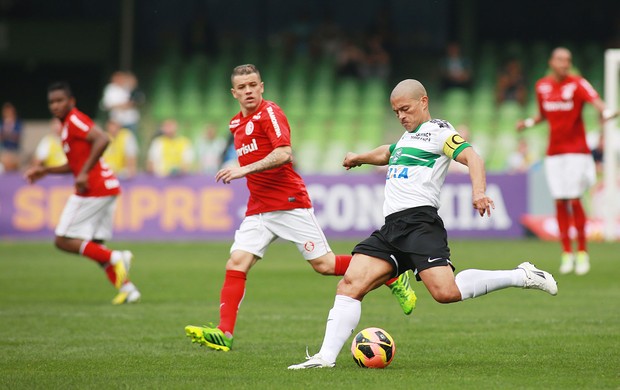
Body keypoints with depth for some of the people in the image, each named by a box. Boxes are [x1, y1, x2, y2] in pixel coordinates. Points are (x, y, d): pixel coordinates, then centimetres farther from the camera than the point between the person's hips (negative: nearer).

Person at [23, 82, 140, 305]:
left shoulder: (74, 120, -9)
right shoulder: (68, 125, 21)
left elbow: (102, 140, -25)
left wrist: (84, 173, -26)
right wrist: (45, 171, 27)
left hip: (93, 190, -10)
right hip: (107, 188, 10)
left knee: (63, 241, -6)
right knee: (93, 246, 12)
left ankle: (115, 258, -14)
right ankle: (127, 289, 6)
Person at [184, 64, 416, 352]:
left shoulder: (269, 113, -9)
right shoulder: (237, 123, 17)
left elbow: (283, 153, -23)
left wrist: (245, 169, -26)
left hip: (290, 204, -7)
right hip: (258, 209, 7)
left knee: (324, 265, -4)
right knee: (236, 264, -11)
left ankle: (393, 278, 13)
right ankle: (224, 334, -16)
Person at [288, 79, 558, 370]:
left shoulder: (437, 131, 2)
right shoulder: (408, 137, 28)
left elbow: (471, 157, -13)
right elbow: (386, 154, 51)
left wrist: (478, 191, -31)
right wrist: (359, 158, 66)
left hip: (419, 221, -8)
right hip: (391, 227, 8)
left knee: (446, 292, -26)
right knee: (350, 285, -7)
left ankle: (522, 276, -11)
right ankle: (326, 357, -11)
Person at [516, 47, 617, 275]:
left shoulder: (577, 84, -6)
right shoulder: (542, 86, 8)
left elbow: (594, 100, -26)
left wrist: (605, 111, -46)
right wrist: (528, 123, 6)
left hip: (576, 150, -4)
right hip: (554, 152, 4)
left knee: (574, 200, -9)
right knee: (559, 203, 2)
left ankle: (582, 252, 3)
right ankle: (566, 253, 9)